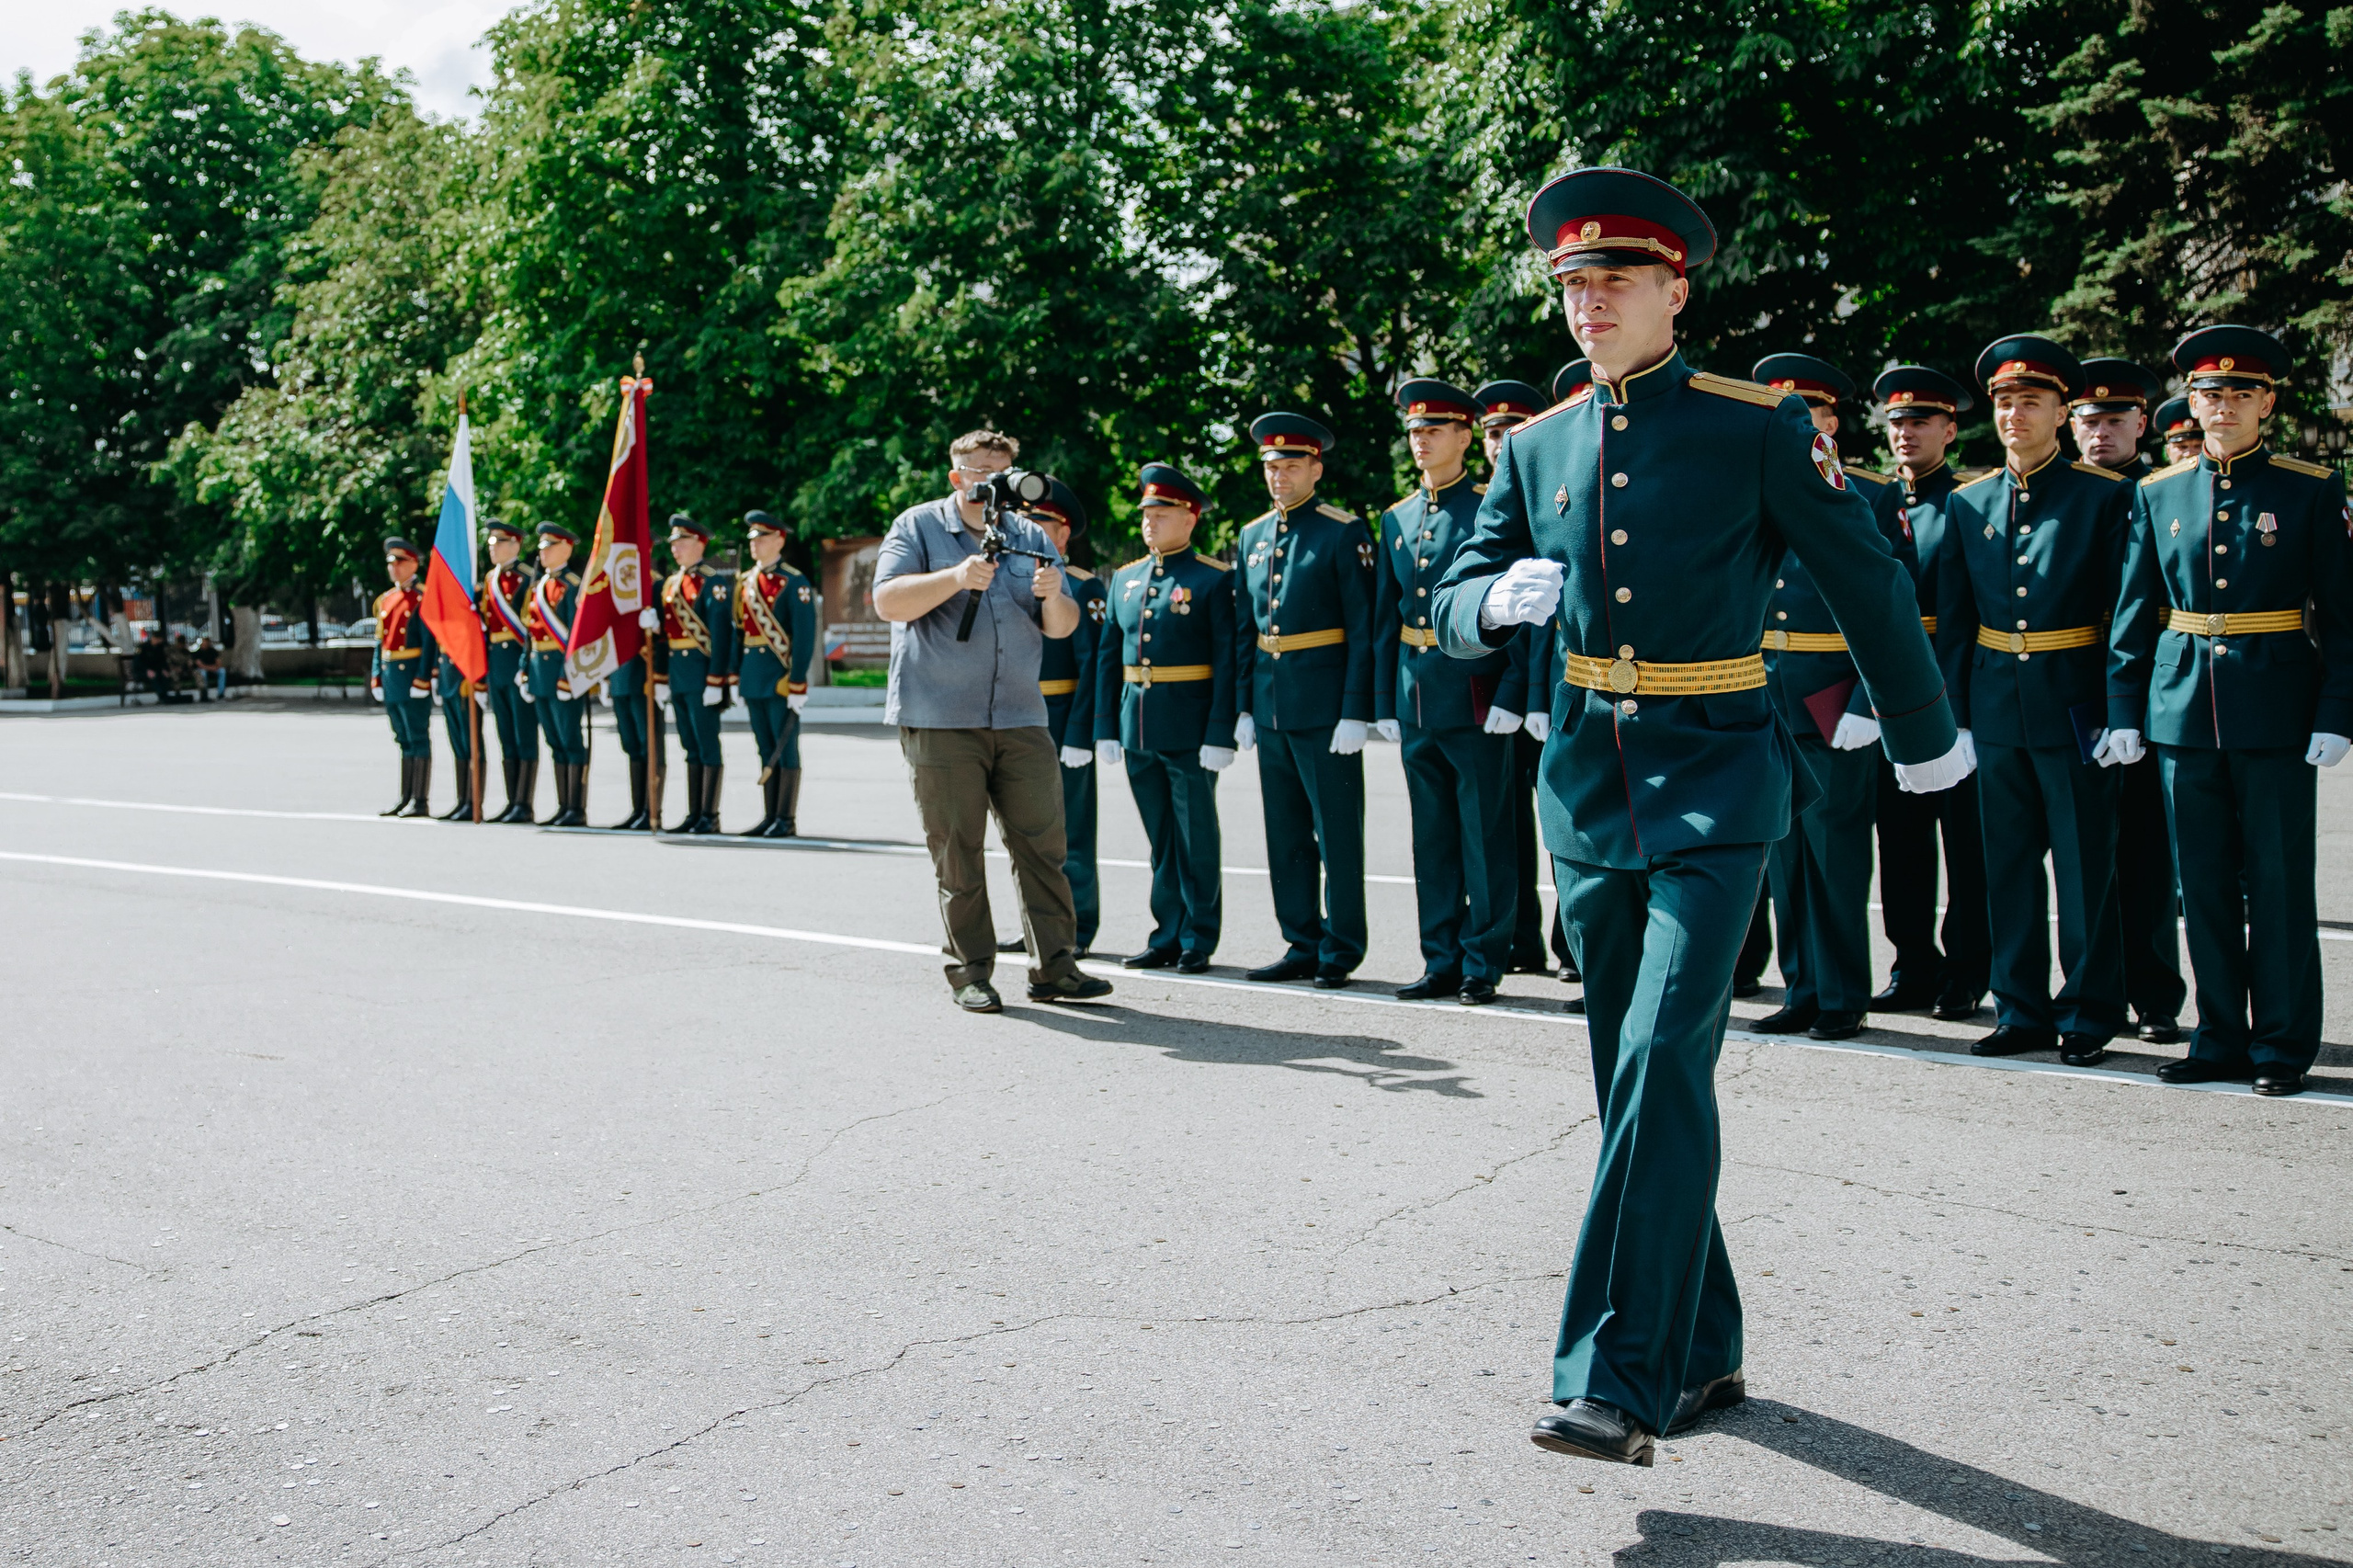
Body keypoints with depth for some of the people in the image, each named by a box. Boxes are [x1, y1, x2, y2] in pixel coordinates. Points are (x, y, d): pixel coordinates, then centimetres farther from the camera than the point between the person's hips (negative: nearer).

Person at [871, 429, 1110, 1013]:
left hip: (1021, 718, 4)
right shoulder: (918, 527, 4)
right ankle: (971, 972, 7)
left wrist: (1053, 597, -14)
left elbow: (1062, 627, 9)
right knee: (957, 850, -1)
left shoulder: (1031, 538, 14)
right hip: (939, 719, -3)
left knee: (1043, 841, 0)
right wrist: (955, 577, -23)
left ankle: (1054, 965, 6)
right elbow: (888, 601, -10)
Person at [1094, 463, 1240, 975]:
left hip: (1190, 730, -5)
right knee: (1160, 838, 12)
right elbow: (1108, 657, 14)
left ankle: (1198, 942, 11)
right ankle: (1167, 938, 19)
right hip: (1137, 729, 5)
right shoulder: (1125, 578, 13)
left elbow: (1227, 661, -9)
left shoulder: (1214, 578, -4)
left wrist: (1220, 735, -15)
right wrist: (1106, 729, 8)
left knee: (1197, 839, 2)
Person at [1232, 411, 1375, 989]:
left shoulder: (1344, 533, -6)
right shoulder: (1252, 536, 13)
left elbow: (1364, 629, -10)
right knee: (1285, 834, 11)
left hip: (1324, 703, -6)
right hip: (1270, 703, 7)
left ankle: (1341, 951, 9)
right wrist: (1244, 706, 11)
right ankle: (1302, 946, 19)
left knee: (1337, 831, 0)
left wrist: (1355, 713, -15)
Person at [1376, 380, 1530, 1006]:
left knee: (1484, 837, 1)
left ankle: (1484, 965, 9)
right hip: (1416, 701, 6)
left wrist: (1512, 696, -15)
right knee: (1432, 839, 10)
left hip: (1477, 701, -6)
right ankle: (1442, 963, 18)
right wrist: (1385, 702, 11)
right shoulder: (1397, 519, 13)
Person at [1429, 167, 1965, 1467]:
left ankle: (1620, 1380, -13)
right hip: (1589, 782, 5)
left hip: (1715, 782, -5)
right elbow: (1452, 607, 10)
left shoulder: (1758, 426, -5)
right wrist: (1497, 598, -14)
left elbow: (1866, 581, 4)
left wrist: (1924, 738, 12)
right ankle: (1703, 1351, 23)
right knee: (1633, 1077, 9)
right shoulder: (1536, 449, 8)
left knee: (1663, 1062, -17)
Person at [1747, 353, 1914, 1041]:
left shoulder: (1870, 498, -4)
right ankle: (1801, 991, 20)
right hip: (1763, 697, 5)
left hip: (1835, 701, -5)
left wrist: (1868, 703, -16)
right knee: (1783, 848, 10)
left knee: (1835, 848, 0)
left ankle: (1843, 997, 11)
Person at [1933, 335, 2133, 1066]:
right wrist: (1954, 714, 6)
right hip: (1996, 708, 4)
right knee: (2008, 865, 9)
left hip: (2075, 706, -4)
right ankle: (2023, 1011, 18)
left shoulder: (2105, 496, -2)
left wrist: (2120, 713, -9)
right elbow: (1953, 618, 10)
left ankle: (2088, 1015, 13)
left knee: (2084, 866, 2)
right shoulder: (1967, 503, 9)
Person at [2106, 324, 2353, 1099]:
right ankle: (2221, 1039, 19)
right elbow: (2133, 615, 9)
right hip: (2183, 713, 3)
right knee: (2205, 886, 8)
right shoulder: (2156, 494, 8)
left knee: (2279, 885, 2)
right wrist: (2124, 711, 4)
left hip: (2276, 714, -3)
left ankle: (2283, 1045, 13)